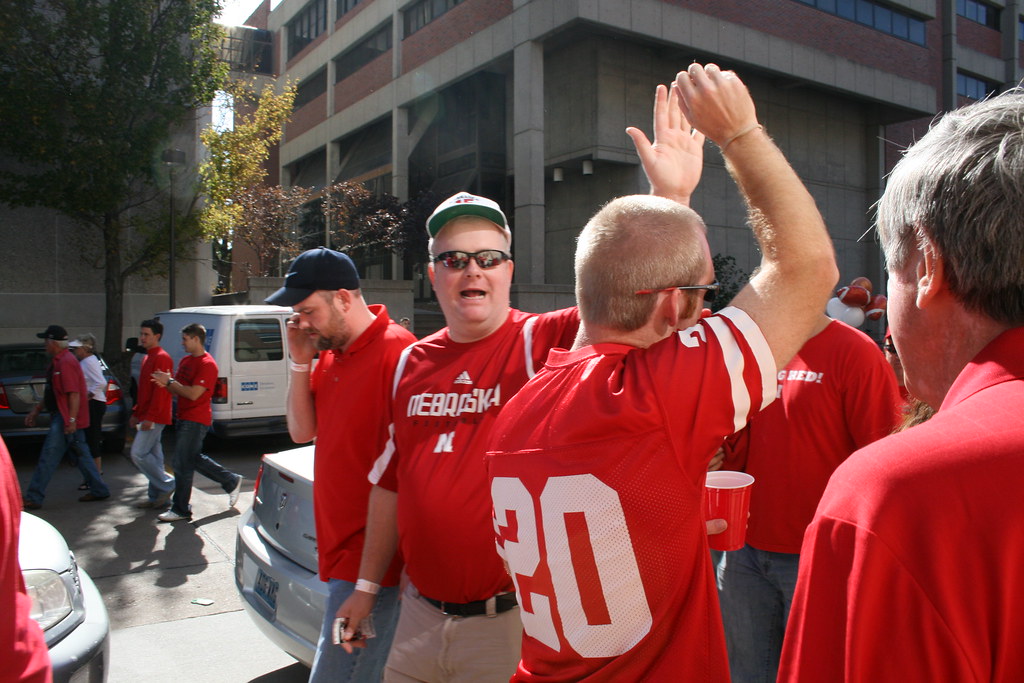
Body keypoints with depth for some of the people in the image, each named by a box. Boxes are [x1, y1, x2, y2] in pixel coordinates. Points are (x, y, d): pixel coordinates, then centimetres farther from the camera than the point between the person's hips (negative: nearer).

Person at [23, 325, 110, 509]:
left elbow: (74, 394, -22)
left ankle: (33, 498, 0)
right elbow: (51, 393, 24)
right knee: (81, 454, 13)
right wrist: (36, 411, 24)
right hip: (61, 417, 10)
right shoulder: (57, 361, 17)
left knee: (49, 457, -5)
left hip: (65, 418, -10)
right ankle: (99, 490, 18)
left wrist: (71, 419, -25)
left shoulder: (65, 362, -17)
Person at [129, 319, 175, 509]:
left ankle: (167, 485, -2)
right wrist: (136, 413, 22)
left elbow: (160, 389, -21)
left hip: (154, 418, -10)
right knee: (153, 456, 11)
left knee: (138, 453, -11)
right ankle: (157, 497, 16)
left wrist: (150, 417, -24)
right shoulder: (148, 357, 18)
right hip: (147, 416, 10)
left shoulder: (162, 358, -13)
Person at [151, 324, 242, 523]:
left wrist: (170, 382, -18)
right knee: (195, 458, 18)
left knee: (182, 464, -5)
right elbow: (177, 391, 15)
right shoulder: (185, 361, 13)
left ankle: (180, 510, 6)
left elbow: (193, 394, -23)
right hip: (185, 418, 10)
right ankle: (232, 482, 30)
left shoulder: (207, 364, -16)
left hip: (196, 421, -10)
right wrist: (165, 383, -6)